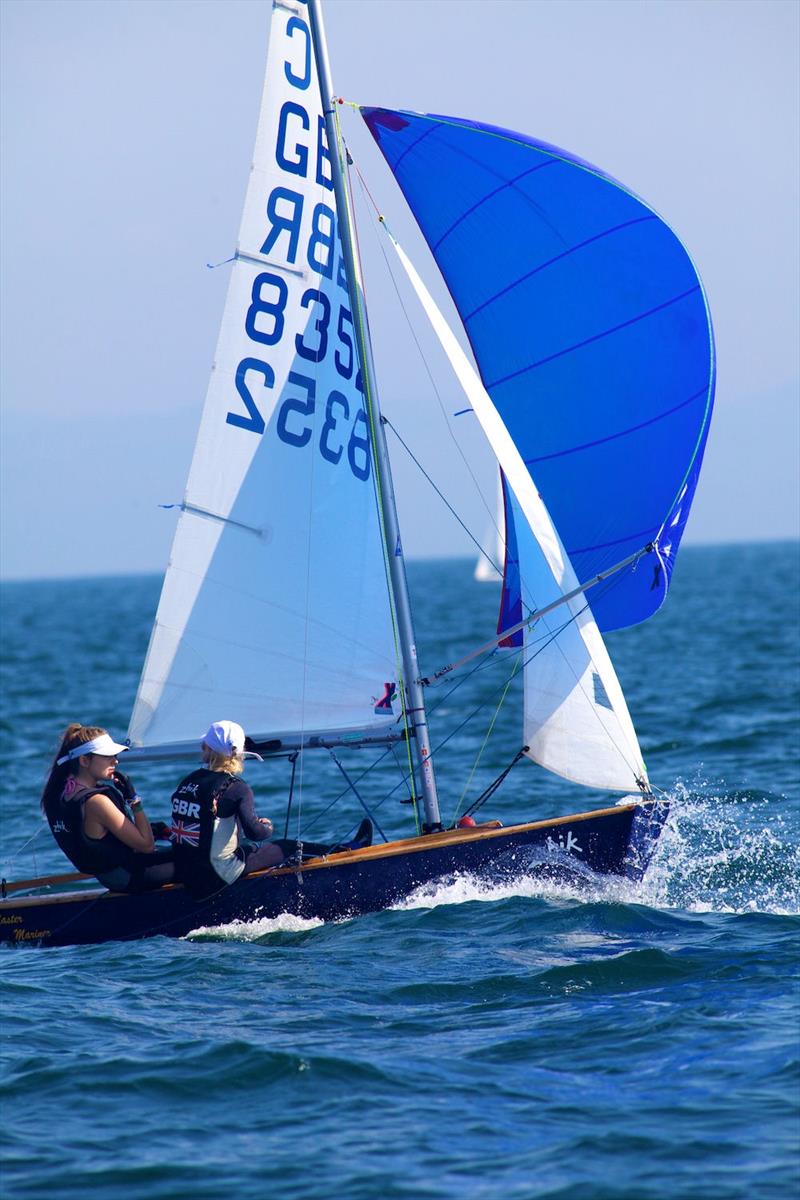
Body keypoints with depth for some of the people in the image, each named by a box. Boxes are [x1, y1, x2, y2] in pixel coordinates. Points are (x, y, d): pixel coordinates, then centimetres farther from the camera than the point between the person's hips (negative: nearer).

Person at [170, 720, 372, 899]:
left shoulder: (188, 781, 5)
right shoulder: (236, 788, -14)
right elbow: (254, 832, -20)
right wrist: (268, 827, 4)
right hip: (218, 875, -7)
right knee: (286, 848, 8)